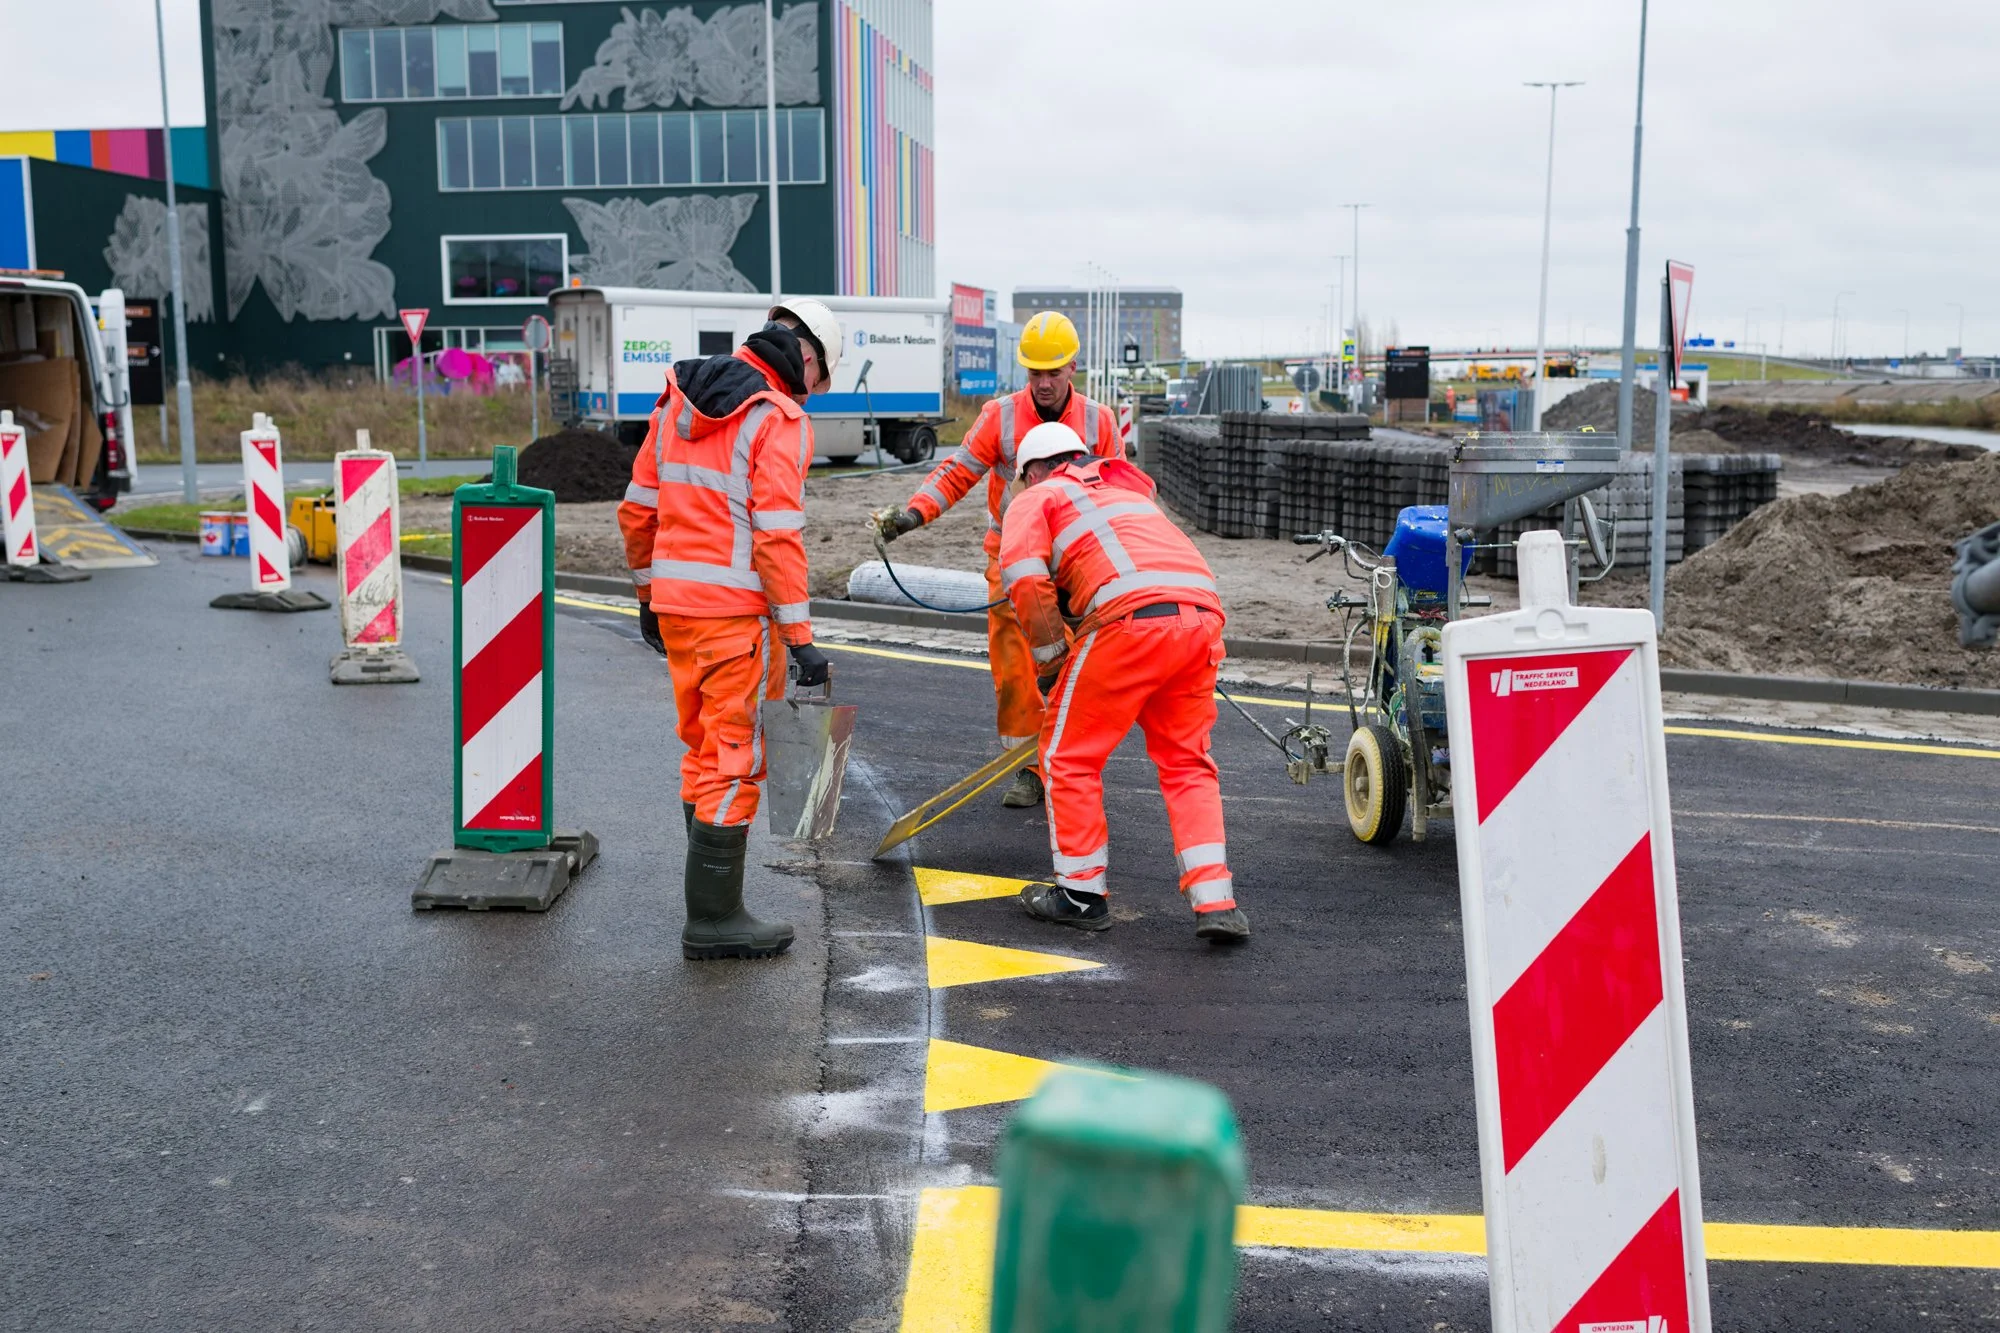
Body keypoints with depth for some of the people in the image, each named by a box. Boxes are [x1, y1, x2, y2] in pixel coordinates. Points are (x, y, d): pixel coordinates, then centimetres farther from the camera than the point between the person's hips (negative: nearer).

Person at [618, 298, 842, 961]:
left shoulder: (676, 400, 11)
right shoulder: (780, 421, -12)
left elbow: (638, 510, 14)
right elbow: (777, 537, -18)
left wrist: (648, 594, 24)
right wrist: (801, 638, -15)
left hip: (676, 604, 8)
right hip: (738, 610, -7)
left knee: (702, 750, 18)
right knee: (735, 761, 0)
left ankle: (711, 898, 27)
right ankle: (713, 919, 5)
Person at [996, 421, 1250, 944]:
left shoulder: (1035, 500, 18)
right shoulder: (1129, 491, 38)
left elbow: (1027, 582, -1)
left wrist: (1051, 661, 10)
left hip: (1132, 621, -6)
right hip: (1202, 616, 6)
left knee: (1069, 754, 12)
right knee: (1187, 763, 18)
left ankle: (1081, 894, 18)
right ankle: (1215, 903, 10)